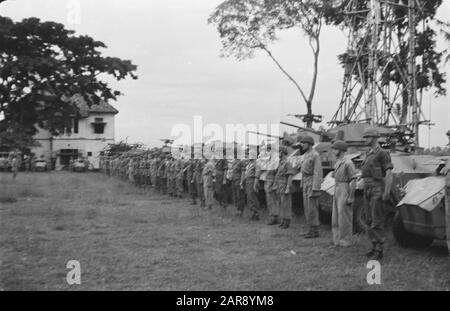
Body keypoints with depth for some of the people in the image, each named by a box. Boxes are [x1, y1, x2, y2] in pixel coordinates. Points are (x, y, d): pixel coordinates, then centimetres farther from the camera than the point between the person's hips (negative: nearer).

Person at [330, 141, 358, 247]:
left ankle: (346, 240, 4)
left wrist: (351, 197, -18)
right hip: (337, 191, 9)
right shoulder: (337, 163, 14)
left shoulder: (348, 163, -14)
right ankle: (337, 239, 18)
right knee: (336, 217, 11)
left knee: (344, 217, -4)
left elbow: (353, 180, -16)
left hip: (345, 191, -9)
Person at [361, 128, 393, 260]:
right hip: (367, 189, 9)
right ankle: (374, 247, 20)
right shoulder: (368, 154, 17)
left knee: (377, 221, -8)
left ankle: (379, 251, -5)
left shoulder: (382, 153, -10)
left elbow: (389, 173, -17)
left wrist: (387, 192, -22)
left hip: (377, 189, -9)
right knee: (369, 221, 11)